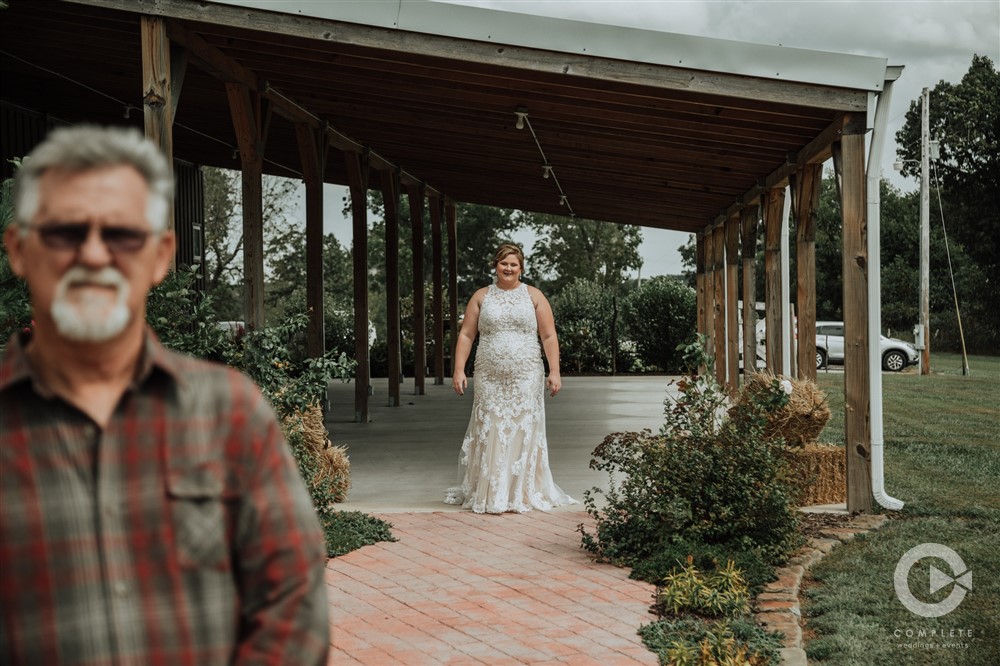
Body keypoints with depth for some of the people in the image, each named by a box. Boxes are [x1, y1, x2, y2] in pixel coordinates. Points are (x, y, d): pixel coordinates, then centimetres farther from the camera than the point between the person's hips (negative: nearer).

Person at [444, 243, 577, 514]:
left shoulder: (533, 296, 7)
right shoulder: (481, 297, 9)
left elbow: (549, 337, 4)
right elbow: (466, 335, 7)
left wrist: (554, 372, -5)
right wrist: (459, 369, -2)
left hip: (526, 379, -1)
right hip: (489, 379, 1)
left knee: (523, 432, 0)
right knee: (490, 433, -1)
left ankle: (523, 493, 7)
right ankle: (488, 494, 6)